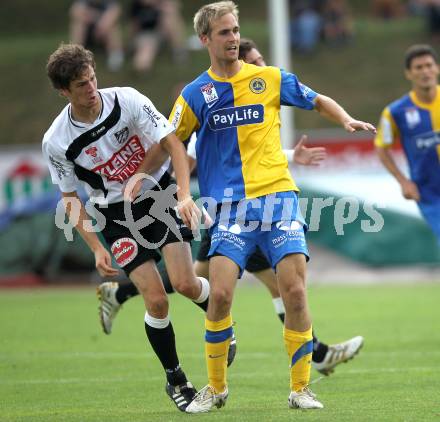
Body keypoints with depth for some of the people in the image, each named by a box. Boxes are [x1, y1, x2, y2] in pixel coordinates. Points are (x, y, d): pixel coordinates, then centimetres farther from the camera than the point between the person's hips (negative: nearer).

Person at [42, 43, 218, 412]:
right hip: (117, 216, 0)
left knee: (185, 283, -14)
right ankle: (175, 379, 11)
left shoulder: (128, 100, -17)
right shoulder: (57, 142, -15)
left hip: (162, 196, 0)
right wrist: (97, 249, -9)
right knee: (156, 301, -11)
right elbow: (71, 200, -2)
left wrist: (185, 195, -24)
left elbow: (173, 144, -11)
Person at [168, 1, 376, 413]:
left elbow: (318, 100, 19)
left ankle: (300, 388, 3)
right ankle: (216, 387, 5)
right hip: (229, 205, 0)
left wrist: (347, 120, 1)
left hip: (277, 196, 1)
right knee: (220, 293, -14)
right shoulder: (195, 94, 7)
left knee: (294, 290, -10)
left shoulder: (270, 78, 8)